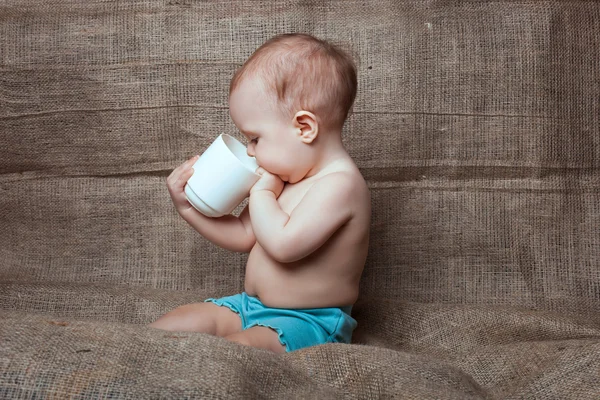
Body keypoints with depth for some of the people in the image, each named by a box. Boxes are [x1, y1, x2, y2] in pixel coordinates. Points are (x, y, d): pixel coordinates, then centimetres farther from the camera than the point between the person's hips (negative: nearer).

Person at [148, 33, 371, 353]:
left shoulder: (340, 185, -20)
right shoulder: (286, 176, 10)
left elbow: (283, 244, -30)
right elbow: (242, 235, 18)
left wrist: (261, 194, -14)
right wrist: (189, 206, 9)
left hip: (308, 323, -9)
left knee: (233, 348, -33)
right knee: (182, 321, 1)